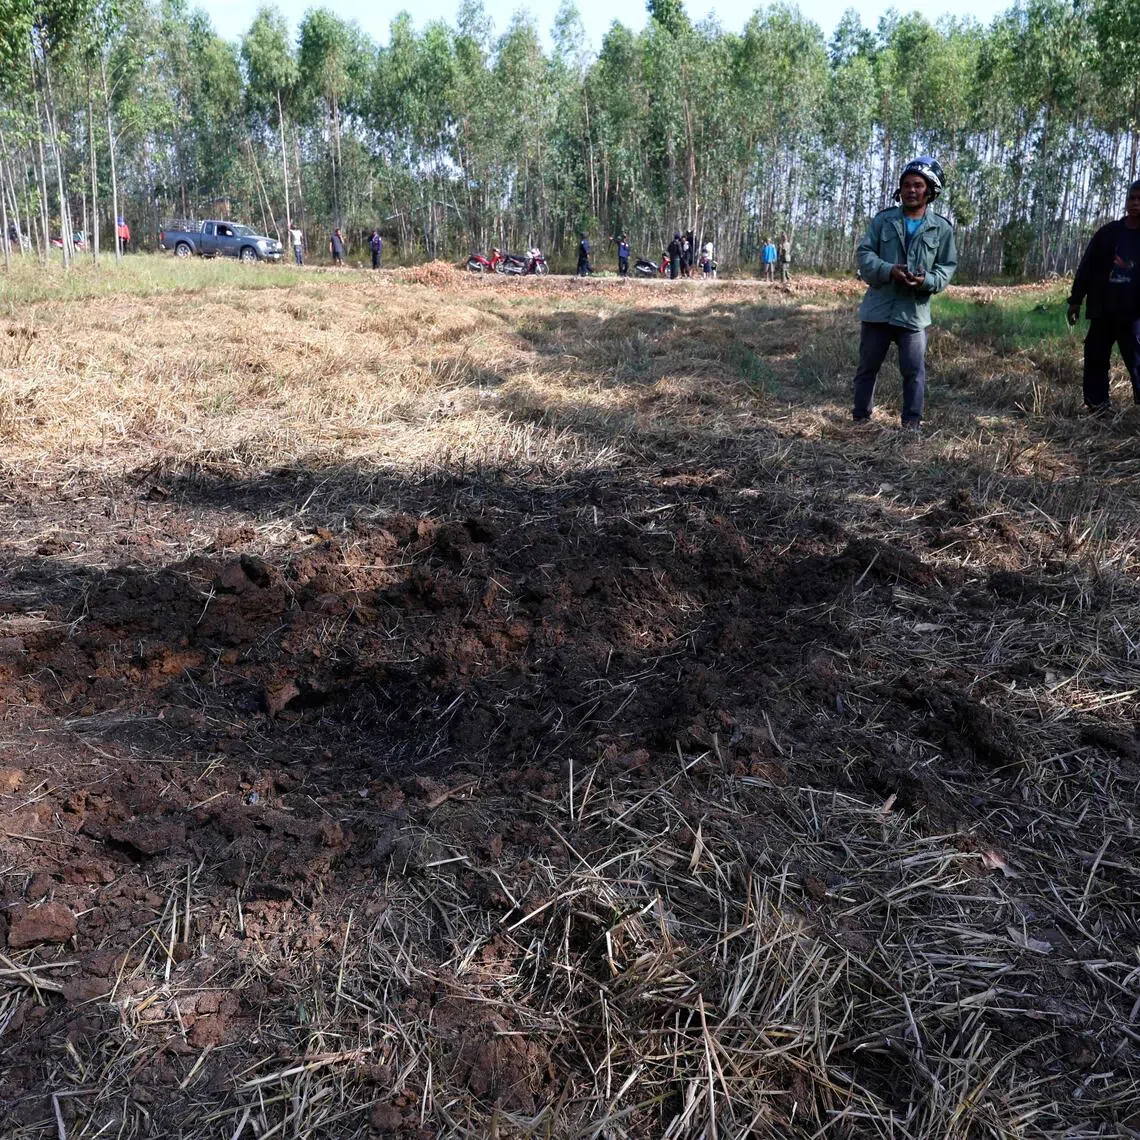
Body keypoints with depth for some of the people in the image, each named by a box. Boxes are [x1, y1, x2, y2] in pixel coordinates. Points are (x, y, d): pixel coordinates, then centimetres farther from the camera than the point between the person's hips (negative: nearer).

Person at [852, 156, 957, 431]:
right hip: (878, 308, 1)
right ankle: (859, 418, 21)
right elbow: (864, 253, 0)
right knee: (867, 367, 9)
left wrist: (926, 281, -17)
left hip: (914, 311, -1)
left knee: (914, 371, -1)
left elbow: (947, 267, 5)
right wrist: (889, 271, -19)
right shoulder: (883, 219, 4)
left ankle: (912, 423, 8)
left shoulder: (941, 228, 4)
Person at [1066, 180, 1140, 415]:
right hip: (1102, 311, 3)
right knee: (1095, 357, 6)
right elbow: (1086, 267, 7)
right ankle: (1097, 405, 16)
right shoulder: (1108, 233, 6)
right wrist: (1075, 300, 3)